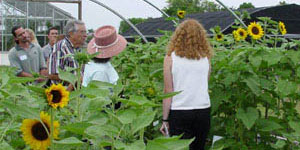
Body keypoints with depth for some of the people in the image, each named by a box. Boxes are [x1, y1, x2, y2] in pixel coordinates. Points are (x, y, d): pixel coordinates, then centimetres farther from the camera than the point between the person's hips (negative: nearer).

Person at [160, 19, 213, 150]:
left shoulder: (171, 58, -4)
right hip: (203, 110, 3)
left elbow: (168, 91, -4)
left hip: (178, 112, -3)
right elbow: (205, 86, 7)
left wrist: (165, 119, 0)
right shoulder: (205, 58, 3)